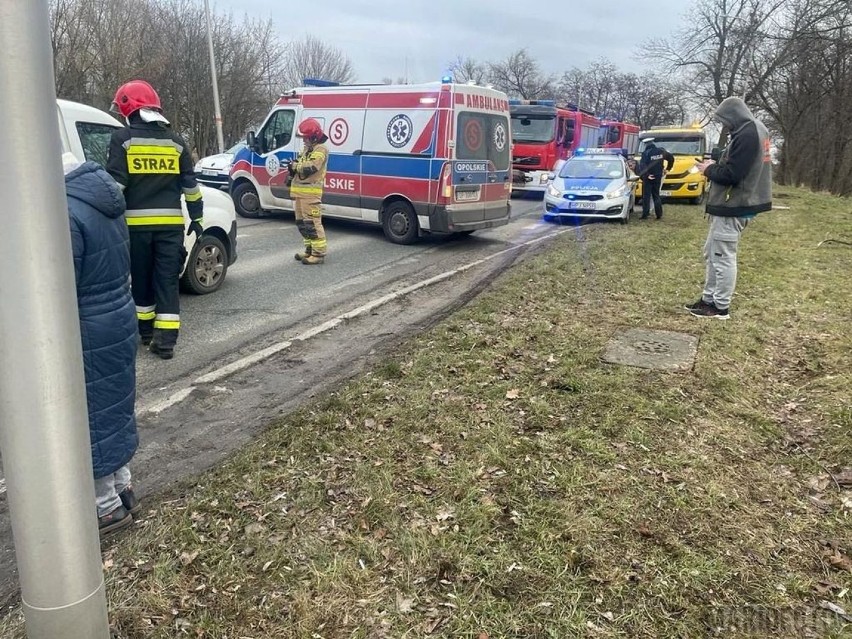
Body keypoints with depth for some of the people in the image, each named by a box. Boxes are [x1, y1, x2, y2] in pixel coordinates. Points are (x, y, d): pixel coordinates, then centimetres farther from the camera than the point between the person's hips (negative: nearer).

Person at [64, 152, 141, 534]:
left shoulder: (65, 214, -24)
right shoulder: (104, 198, 6)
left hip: (88, 331, -9)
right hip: (120, 317, 9)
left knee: (90, 416, 6)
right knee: (113, 407, 20)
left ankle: (107, 506, 20)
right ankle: (122, 489, 34)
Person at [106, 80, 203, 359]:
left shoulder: (122, 139, -2)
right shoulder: (175, 140, 9)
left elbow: (115, 183, -7)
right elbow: (190, 184, 12)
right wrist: (197, 217, 20)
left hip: (136, 222, -2)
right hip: (170, 222, 2)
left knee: (141, 278, 14)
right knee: (167, 281, 2)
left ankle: (145, 329, 25)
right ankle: (165, 338, -3)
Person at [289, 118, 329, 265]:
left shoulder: (320, 150, -10)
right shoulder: (306, 148, 21)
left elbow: (310, 168, -22)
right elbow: (300, 167, 21)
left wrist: (295, 166, -9)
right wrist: (293, 168, -1)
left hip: (311, 193, -10)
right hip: (299, 191, 10)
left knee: (312, 223, -12)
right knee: (302, 223, 14)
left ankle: (319, 253, -10)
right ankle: (310, 249, 23)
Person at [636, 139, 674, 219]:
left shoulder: (646, 153, -13)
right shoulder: (661, 151, 3)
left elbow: (642, 165, -25)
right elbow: (671, 158, 12)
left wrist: (646, 175, -20)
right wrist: (668, 169, 19)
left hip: (648, 178, -5)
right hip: (658, 177, 5)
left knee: (646, 196, 1)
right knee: (656, 196, 14)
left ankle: (645, 215, -3)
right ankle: (659, 214, 12)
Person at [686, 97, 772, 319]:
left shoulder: (747, 134, -19)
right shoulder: (754, 130, 14)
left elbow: (730, 175, -22)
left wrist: (709, 169, -6)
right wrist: (716, 164, 9)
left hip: (733, 207, -11)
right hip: (734, 203, 11)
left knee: (723, 257, -3)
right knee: (712, 253, 17)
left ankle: (721, 307, 6)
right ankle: (709, 299, 24)